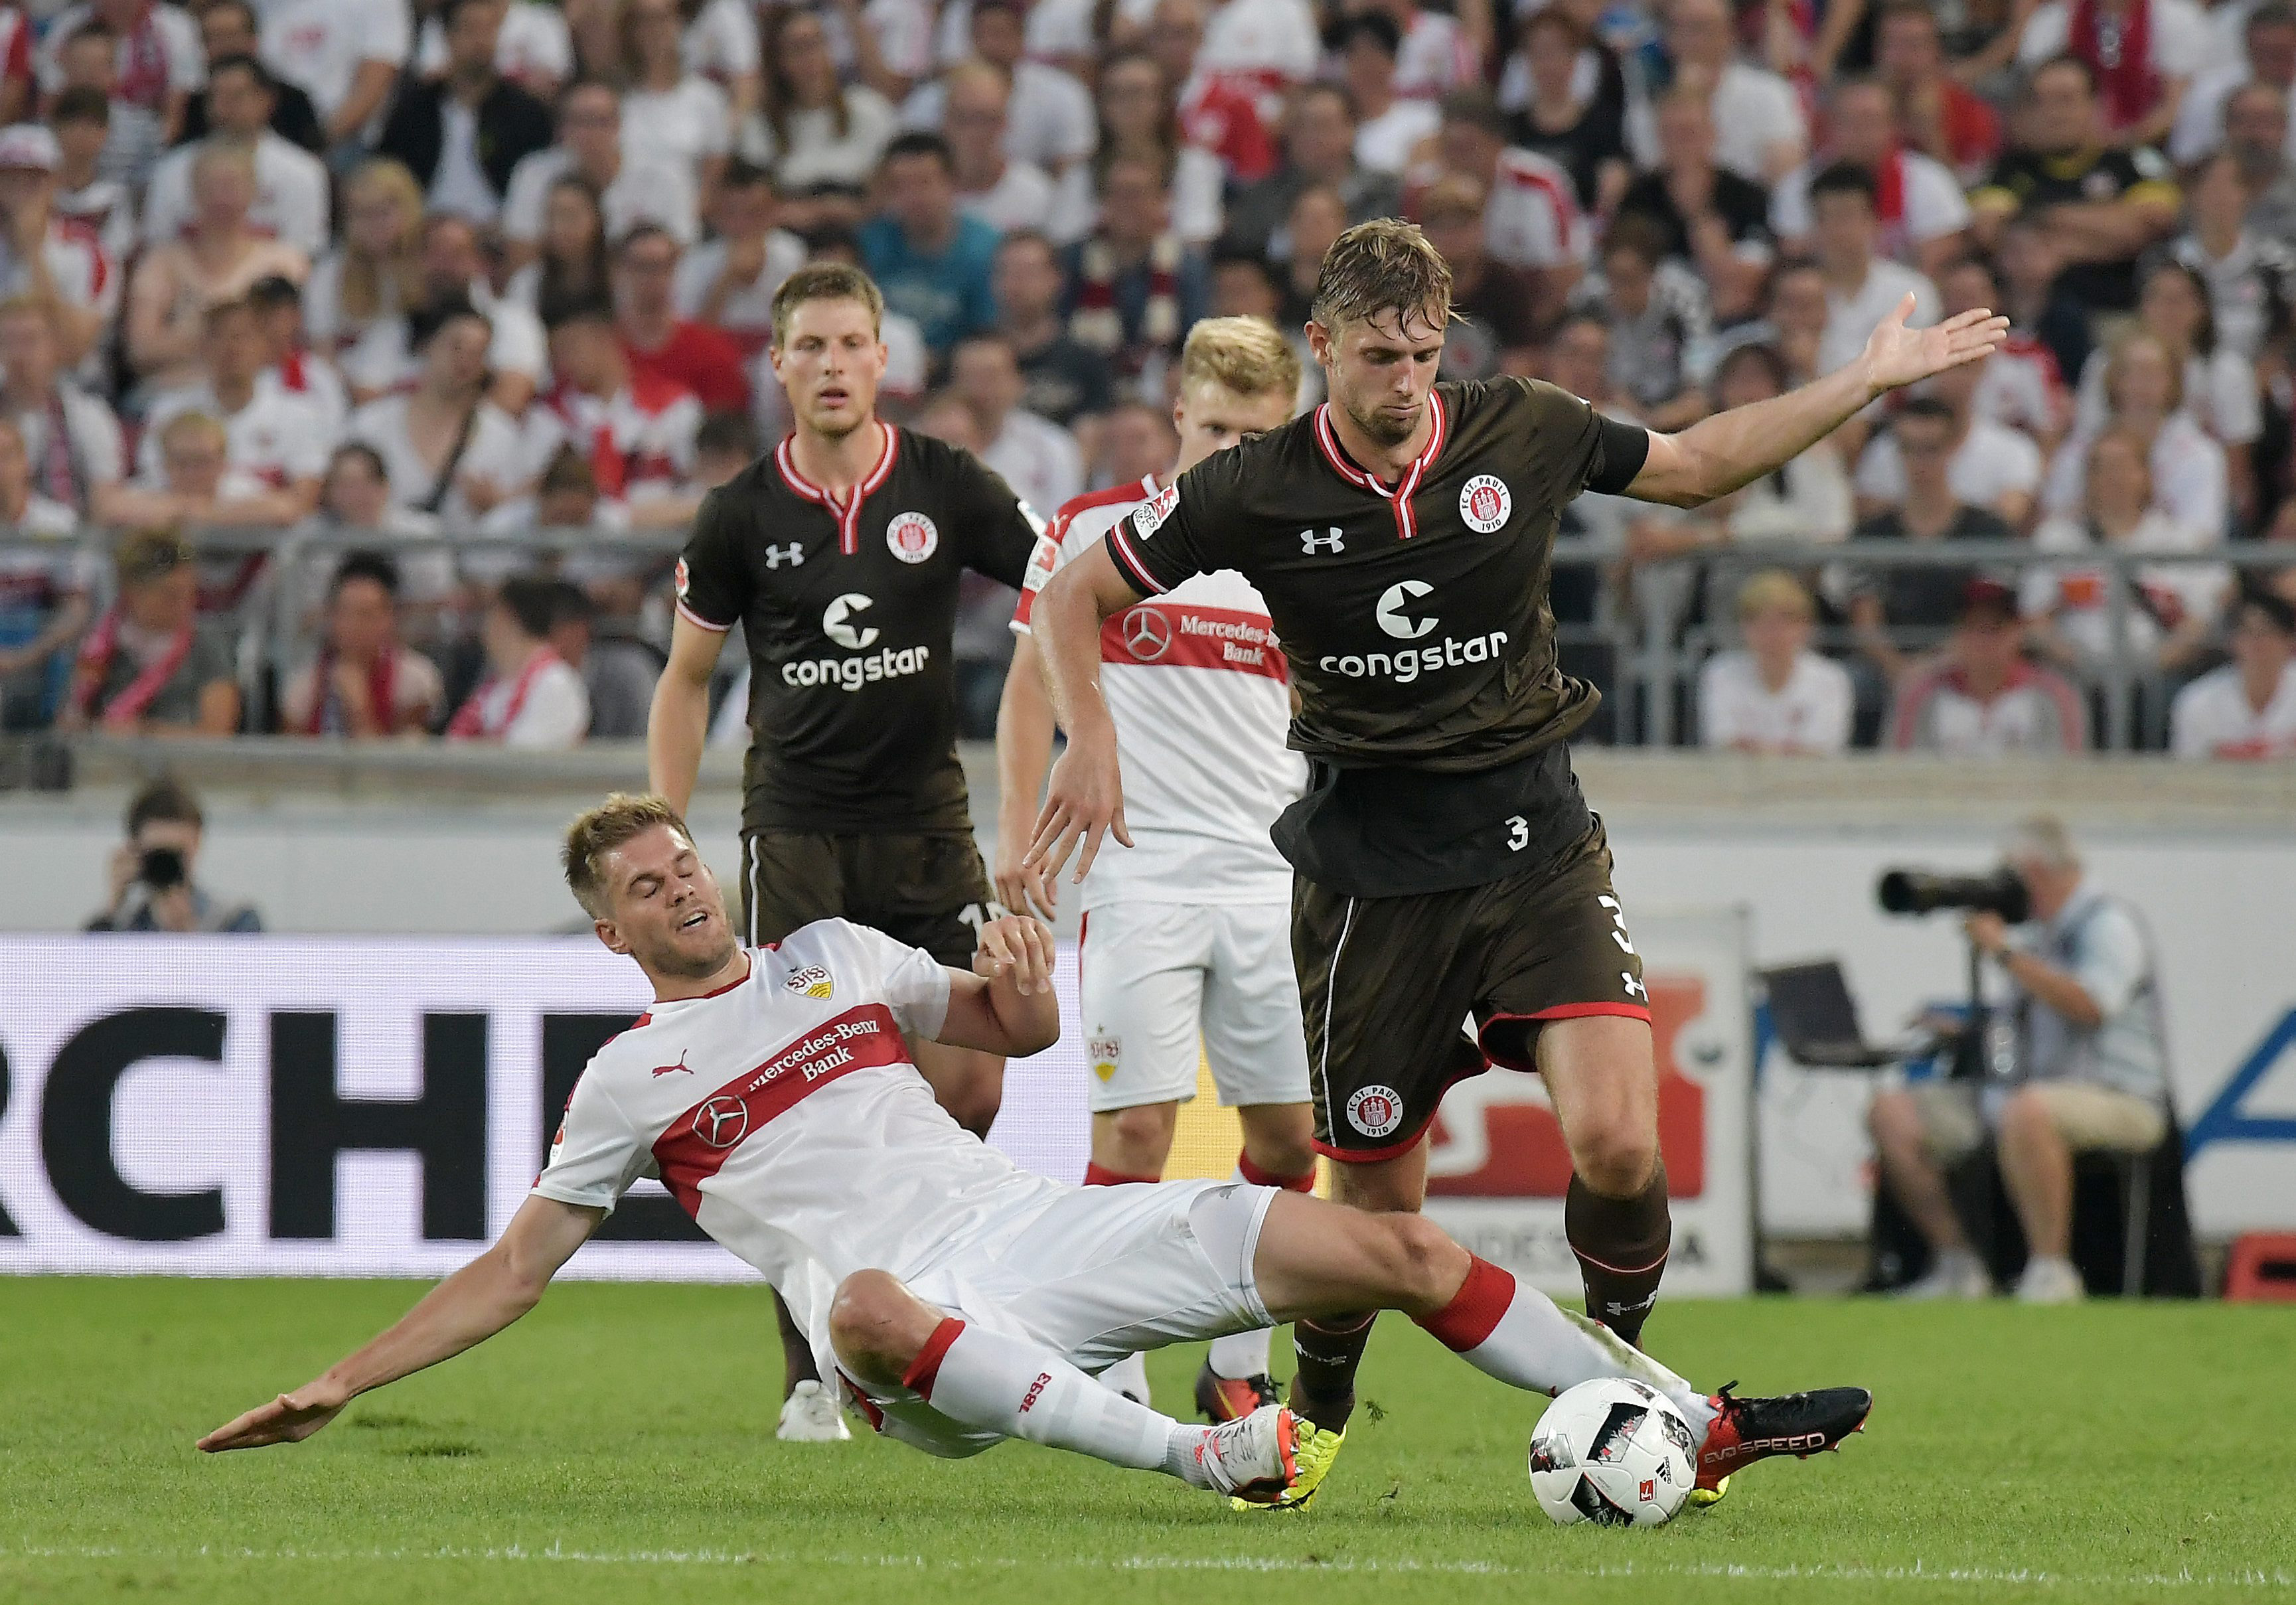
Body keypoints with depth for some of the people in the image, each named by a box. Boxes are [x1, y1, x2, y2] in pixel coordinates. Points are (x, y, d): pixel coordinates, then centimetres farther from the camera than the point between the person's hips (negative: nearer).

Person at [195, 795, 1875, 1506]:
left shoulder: (835, 955, 20)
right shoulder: (632, 1080, 10)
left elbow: (1017, 1030, 27)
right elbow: (519, 1264, 12)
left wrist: (1021, 971, 2)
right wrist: (340, 1382, 5)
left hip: (1034, 1226, 5)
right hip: (908, 1309, -5)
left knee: (1391, 1244, -5)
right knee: (868, 1307, -45)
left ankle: (1699, 1426, -3)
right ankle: (1190, 1452, -50)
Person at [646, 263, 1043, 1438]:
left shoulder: (946, 487, -2)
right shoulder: (742, 515, -1)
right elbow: (687, 677, 10)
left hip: (926, 823, 1)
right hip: (795, 832, -1)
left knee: (971, 1083, -7)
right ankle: (814, 1376, 0)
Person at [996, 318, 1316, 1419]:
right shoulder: (1092, 530, 1)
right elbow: (1032, 687, 6)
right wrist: (1016, 830, -3)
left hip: (1274, 876, 4)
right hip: (1138, 870, -4)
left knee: (1288, 1130, 3)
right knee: (1136, 1128, -10)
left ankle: (1239, 1367, 17)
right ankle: (1113, 1382, -4)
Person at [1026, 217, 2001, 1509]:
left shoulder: (1525, 434, -1)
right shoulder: (1255, 493, -6)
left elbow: (1693, 465, 17)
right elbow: (1078, 596, 6)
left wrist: (1869, 383, 15)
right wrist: (1092, 743, -9)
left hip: (1535, 840, 1)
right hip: (1372, 860, -1)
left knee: (1618, 1143, -18)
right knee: (1377, 1195, 4)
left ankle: (1626, 1368, 9)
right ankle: (1320, 1410, 34)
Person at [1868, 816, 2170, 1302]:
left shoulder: (2108, 923, -6)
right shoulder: (2039, 931, 20)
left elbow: (2091, 1006, -24)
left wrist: (2004, 952, -19)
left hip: (2114, 1099, -9)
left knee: (2025, 1110, -44)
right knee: (1891, 1113, 0)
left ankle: (2050, 1268, -33)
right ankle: (1958, 1266, -1)